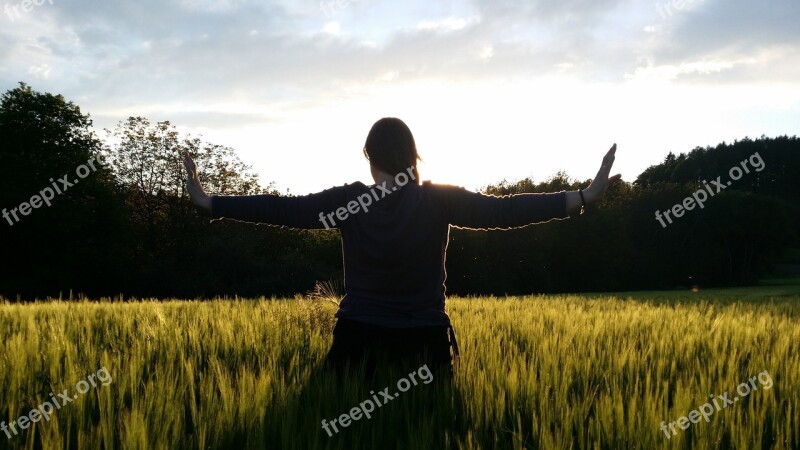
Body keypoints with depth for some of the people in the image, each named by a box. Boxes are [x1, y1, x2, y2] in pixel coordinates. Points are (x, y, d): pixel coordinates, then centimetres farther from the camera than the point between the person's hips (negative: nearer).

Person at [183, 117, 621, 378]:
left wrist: (207, 202, 4)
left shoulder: (348, 202, -5)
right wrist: (583, 197, -9)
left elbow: (282, 209, -4)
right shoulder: (440, 200, -7)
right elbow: (502, 210, -10)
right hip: (424, 343, 0)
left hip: (358, 340, 0)